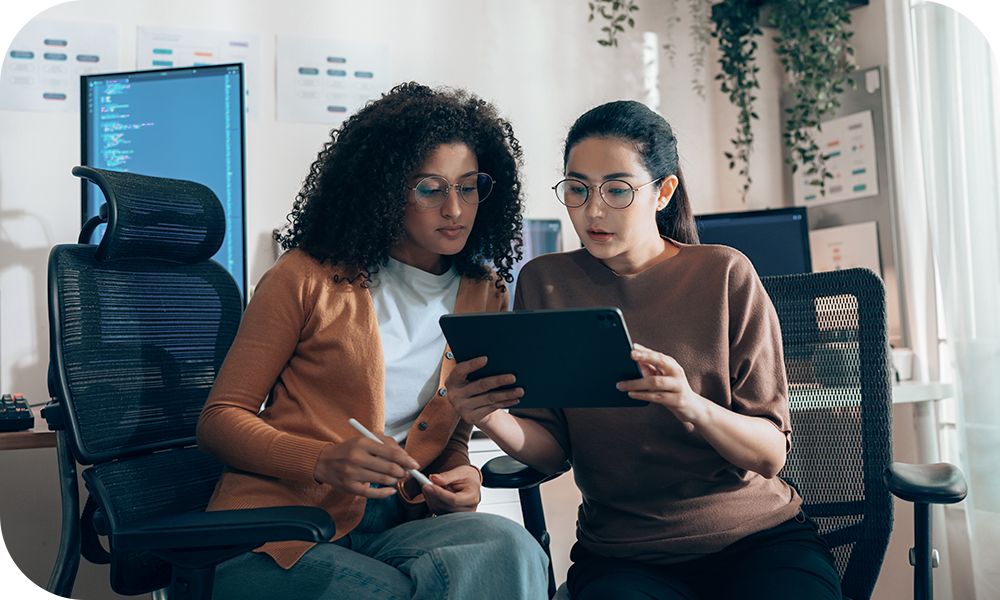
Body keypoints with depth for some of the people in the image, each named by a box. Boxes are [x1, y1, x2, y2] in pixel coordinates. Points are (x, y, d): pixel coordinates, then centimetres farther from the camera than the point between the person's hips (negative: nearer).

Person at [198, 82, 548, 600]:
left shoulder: (484, 295, 10)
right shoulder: (307, 278, -3)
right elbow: (219, 420, -1)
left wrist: (459, 477, -7)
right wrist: (325, 462, -19)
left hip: (393, 526, 5)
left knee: (509, 547, -29)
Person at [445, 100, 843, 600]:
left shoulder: (725, 274, -5)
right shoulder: (544, 283, 1)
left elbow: (771, 455, -7)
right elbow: (552, 450, 0)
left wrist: (694, 407, -28)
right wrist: (493, 420, -22)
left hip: (757, 536, 1)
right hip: (622, 553, 0)